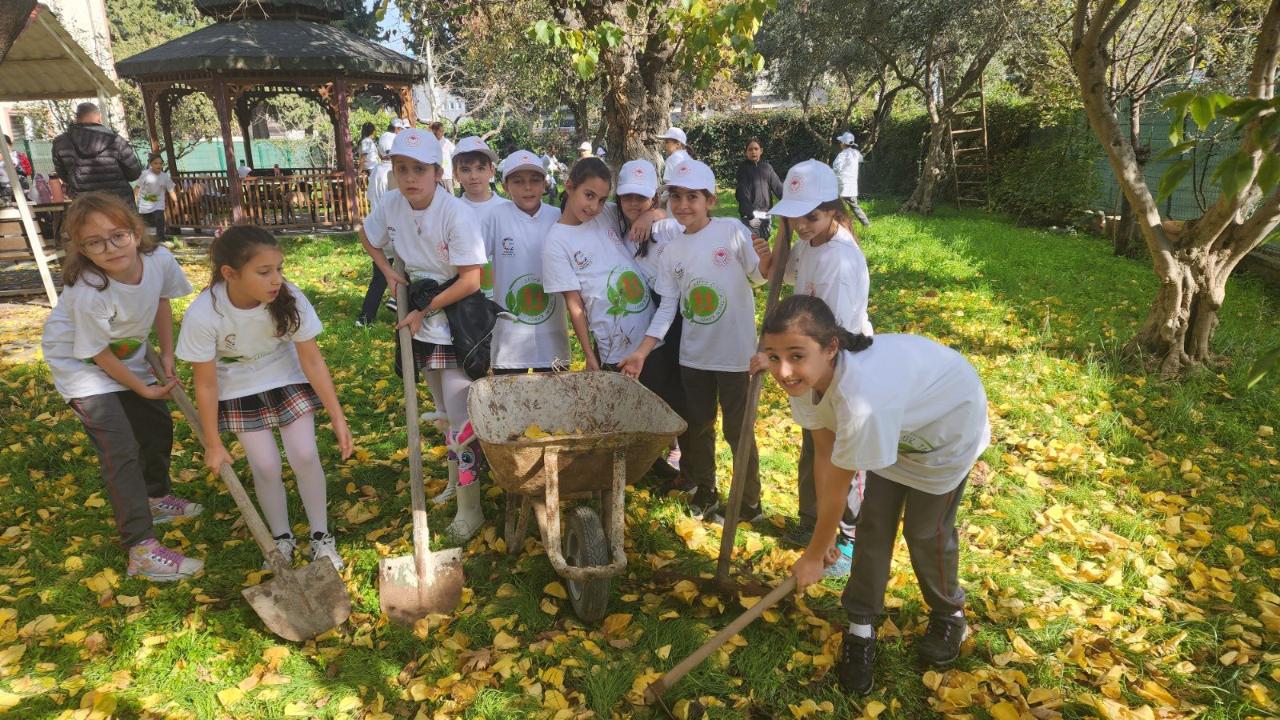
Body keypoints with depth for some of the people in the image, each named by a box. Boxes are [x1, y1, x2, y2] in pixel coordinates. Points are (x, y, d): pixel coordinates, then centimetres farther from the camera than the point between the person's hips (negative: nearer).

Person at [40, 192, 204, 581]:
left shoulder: (159, 259, -23)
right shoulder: (88, 291, -36)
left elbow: (162, 301, 0)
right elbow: (98, 354, -23)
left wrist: (167, 356, -2)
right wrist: (144, 388, -12)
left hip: (127, 355, 6)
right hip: (81, 364, -6)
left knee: (158, 426, 17)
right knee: (120, 450, -15)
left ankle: (156, 497, 43)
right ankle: (141, 549, -12)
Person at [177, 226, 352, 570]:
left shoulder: (289, 298, -29)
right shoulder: (203, 315, -31)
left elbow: (312, 360, -19)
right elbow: (206, 384, -18)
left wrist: (338, 417, -19)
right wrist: (213, 445, -9)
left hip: (287, 378, 1)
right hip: (239, 389, -1)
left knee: (305, 456, -7)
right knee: (266, 467, -5)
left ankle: (320, 536, 14)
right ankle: (282, 539, 21)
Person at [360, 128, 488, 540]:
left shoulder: (457, 214, -24)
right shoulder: (391, 205, -7)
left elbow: (470, 281, -23)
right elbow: (368, 238, 16)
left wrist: (425, 311, -15)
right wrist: (390, 273, 1)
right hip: (422, 321, 6)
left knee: (460, 415, -4)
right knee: (444, 409, 20)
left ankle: (469, 507, 8)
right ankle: (455, 481, 39)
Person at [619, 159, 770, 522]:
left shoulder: (732, 231, -8)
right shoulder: (671, 251, 2)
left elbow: (759, 276, -5)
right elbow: (668, 306, 2)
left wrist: (767, 262, -28)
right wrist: (642, 350, -5)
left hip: (734, 352, -4)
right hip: (693, 355, 4)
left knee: (737, 429, 7)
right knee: (697, 425, 16)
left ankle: (750, 502, 26)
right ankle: (704, 491, 36)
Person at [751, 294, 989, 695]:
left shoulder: (861, 401, -47)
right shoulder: (807, 375, -26)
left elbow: (837, 489, -32)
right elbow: (824, 452, -14)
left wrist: (815, 555, -16)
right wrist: (823, 537, -7)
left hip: (948, 428, -5)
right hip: (897, 426, 6)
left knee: (925, 531, 4)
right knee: (873, 524, 4)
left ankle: (949, 617, 33)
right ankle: (861, 626, 22)